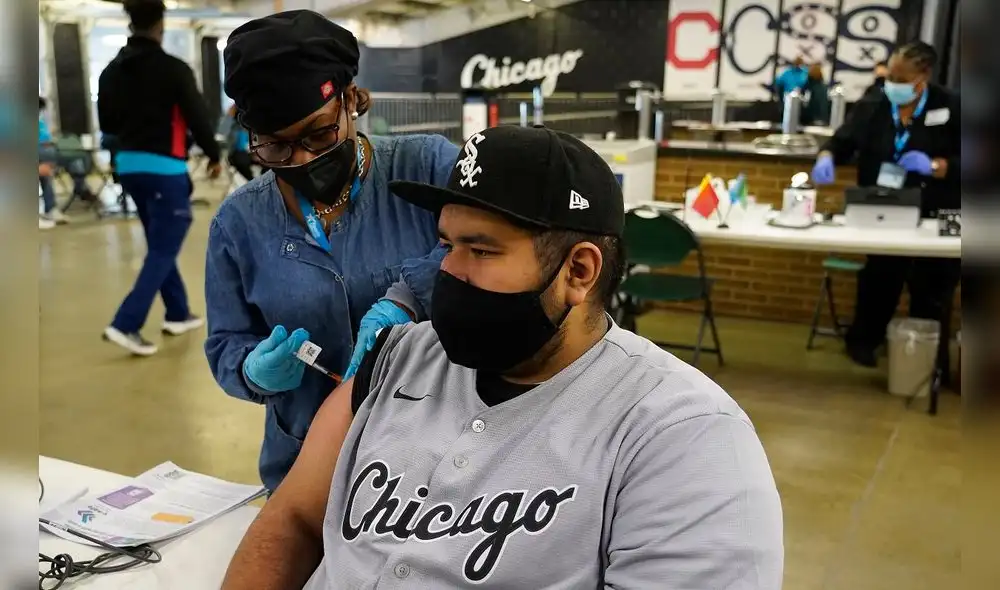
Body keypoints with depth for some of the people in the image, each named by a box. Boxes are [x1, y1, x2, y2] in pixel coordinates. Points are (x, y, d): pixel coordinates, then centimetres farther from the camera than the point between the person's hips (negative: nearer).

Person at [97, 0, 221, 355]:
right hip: (164, 168, -7)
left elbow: (106, 124, 13)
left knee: (160, 244, 18)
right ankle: (126, 325, -11)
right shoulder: (174, 69, -12)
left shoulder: (111, 71, 7)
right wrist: (213, 155, 4)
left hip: (128, 165, 7)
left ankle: (178, 315, 25)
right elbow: (197, 117, -10)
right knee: (163, 249, -3)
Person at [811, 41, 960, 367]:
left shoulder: (950, 108, -2)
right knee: (881, 276, -11)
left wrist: (934, 166, -20)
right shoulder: (872, 107, 4)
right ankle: (864, 340, 11)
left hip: (934, 218, 0)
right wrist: (826, 157, -23)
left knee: (931, 286, 8)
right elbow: (842, 141, -1)